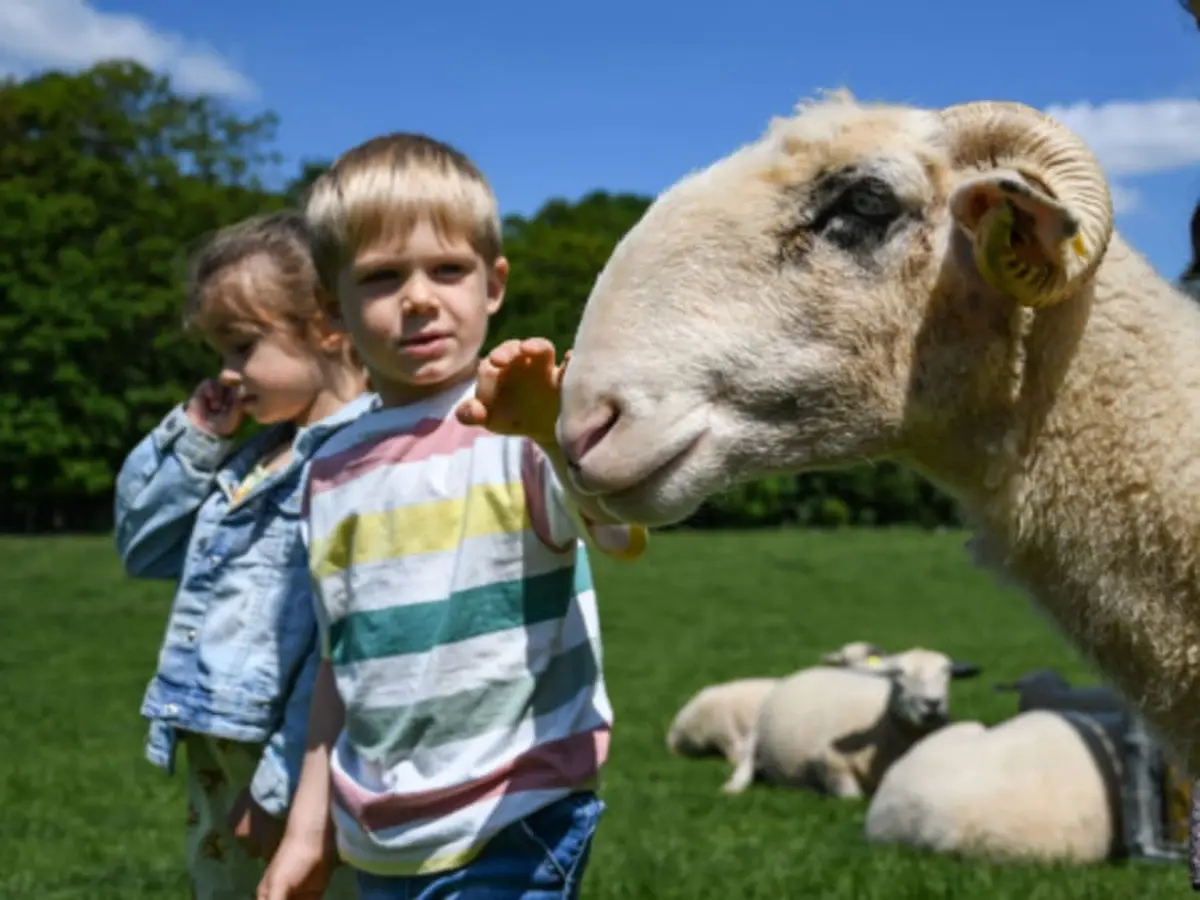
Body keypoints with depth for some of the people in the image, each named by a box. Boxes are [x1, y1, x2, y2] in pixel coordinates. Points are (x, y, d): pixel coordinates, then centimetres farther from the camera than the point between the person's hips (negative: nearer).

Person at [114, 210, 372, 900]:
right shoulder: (257, 460, 12)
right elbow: (144, 545, 22)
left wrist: (285, 783, -22)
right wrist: (191, 441, 8)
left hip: (294, 770, -9)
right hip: (216, 765, 9)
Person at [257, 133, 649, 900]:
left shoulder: (518, 430, -10)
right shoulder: (334, 472, 6)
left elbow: (624, 535, -28)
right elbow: (342, 662, 13)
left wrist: (554, 431, -45)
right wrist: (309, 829, 16)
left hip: (512, 829, -5)